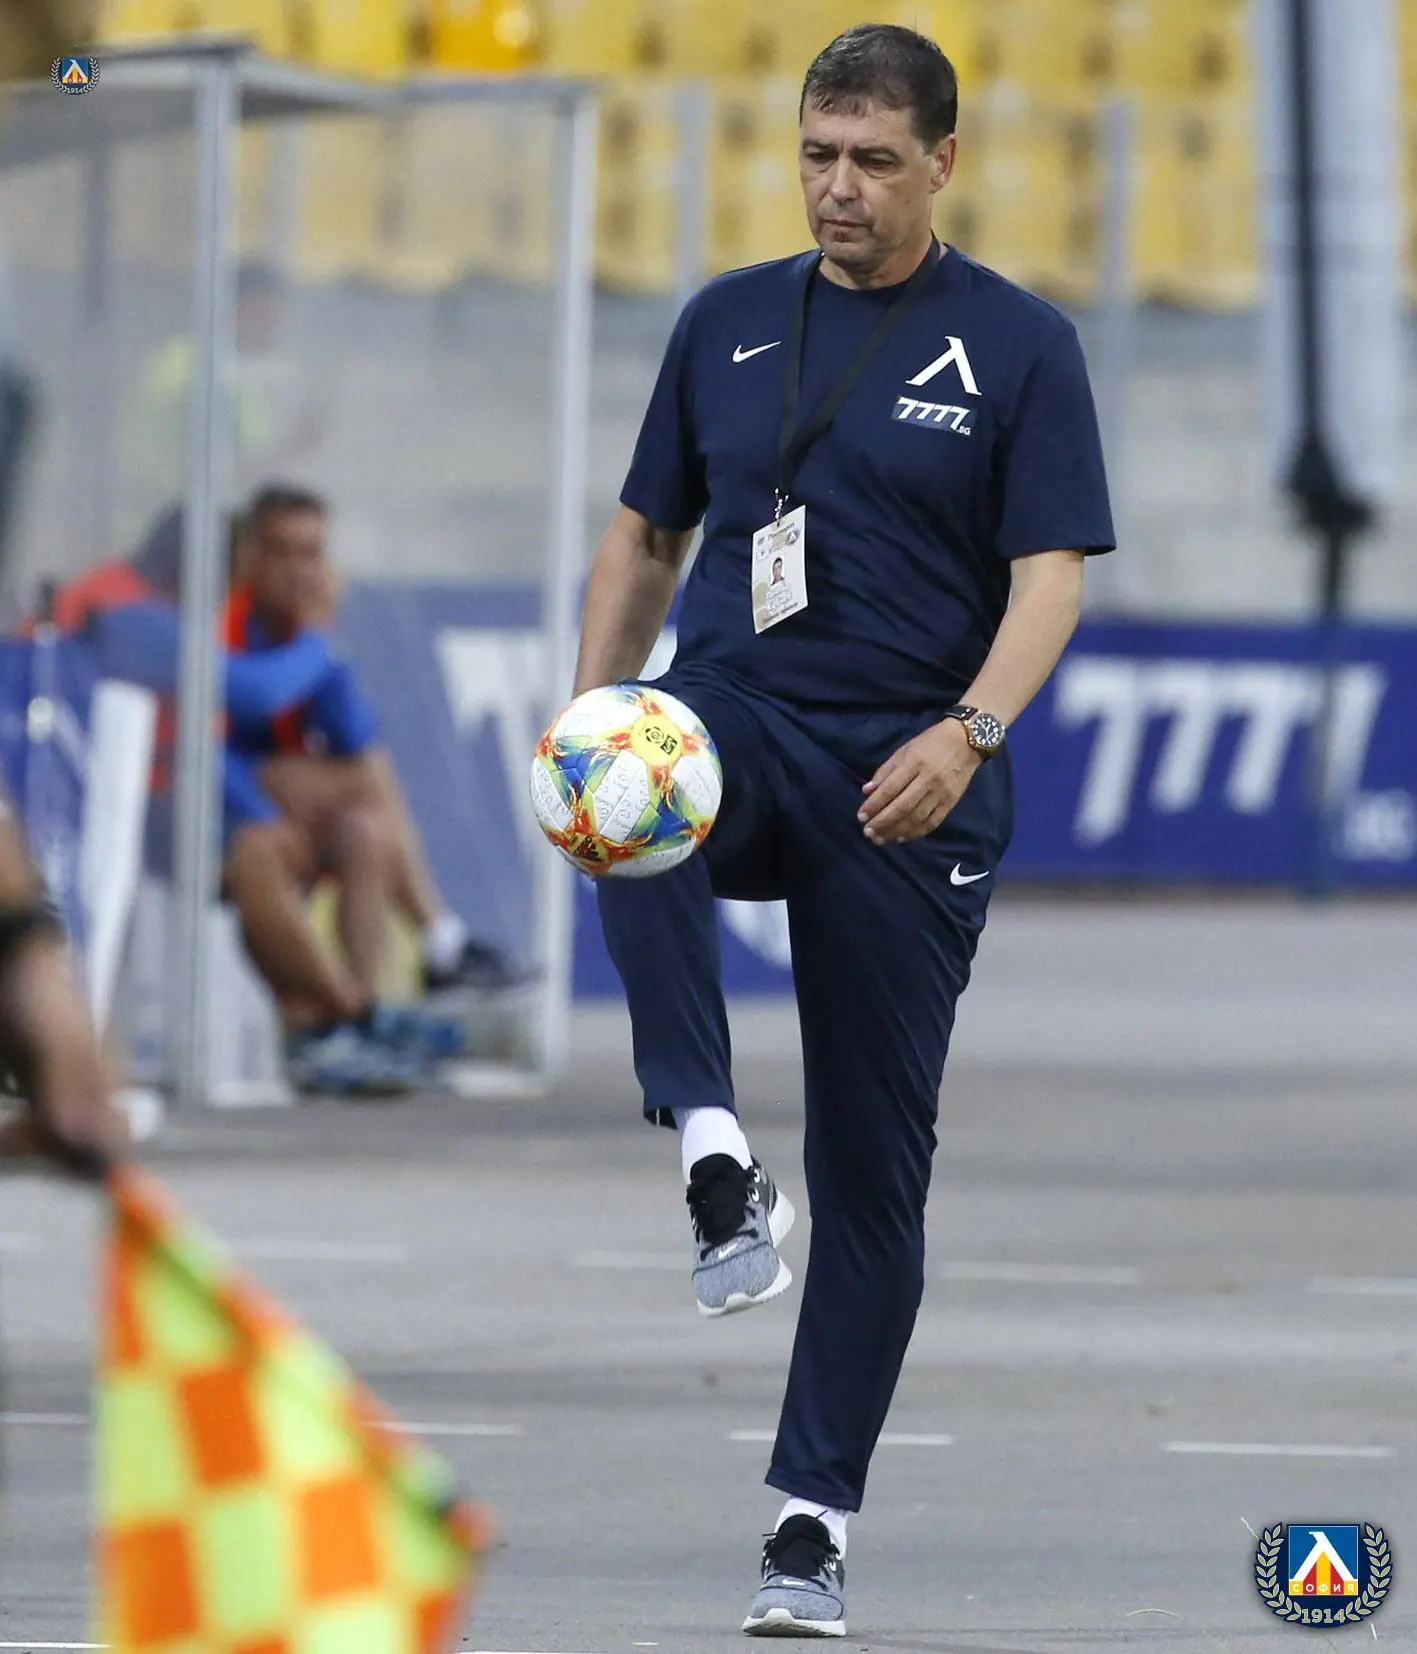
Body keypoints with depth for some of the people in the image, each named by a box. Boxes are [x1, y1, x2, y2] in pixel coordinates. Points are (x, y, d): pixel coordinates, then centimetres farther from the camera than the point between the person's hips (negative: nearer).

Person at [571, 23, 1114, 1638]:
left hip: (906, 784, -2)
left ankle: (814, 1521, 9)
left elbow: (1050, 572, -7)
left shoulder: (1017, 345, 0)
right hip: (732, 725, 2)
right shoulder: (727, 324, 10)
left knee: (872, 1166, 0)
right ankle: (712, 1153, -40)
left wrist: (969, 731, -25)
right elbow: (645, 537, 17)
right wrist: (593, 715, 1)